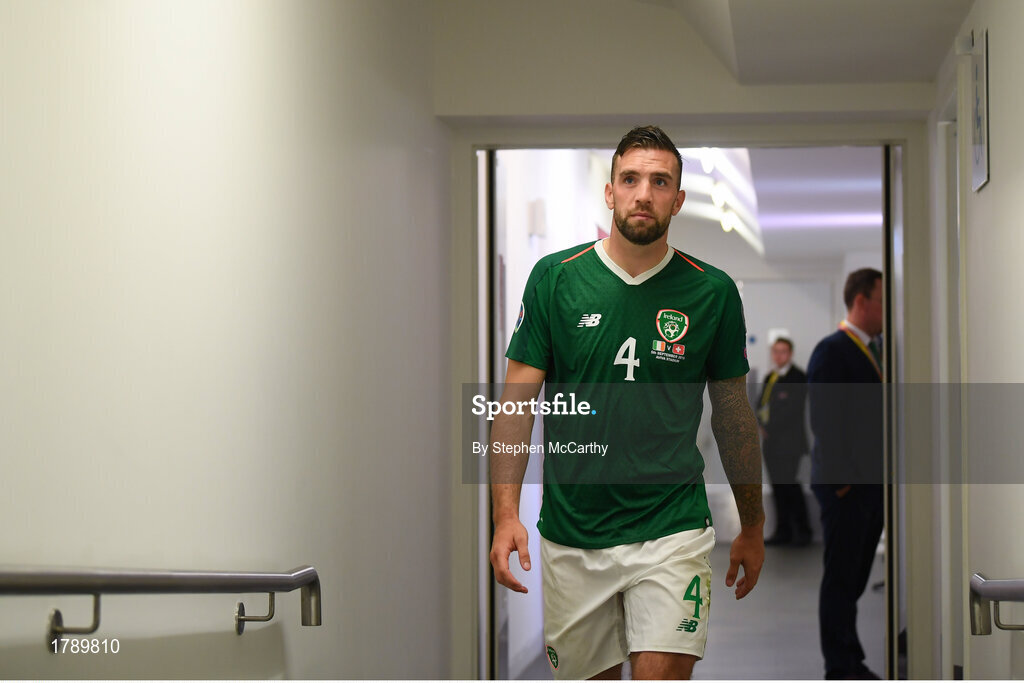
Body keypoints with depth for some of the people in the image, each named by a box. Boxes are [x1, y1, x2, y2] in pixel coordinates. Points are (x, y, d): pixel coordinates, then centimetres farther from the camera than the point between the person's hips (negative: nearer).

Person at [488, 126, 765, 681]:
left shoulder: (712, 291, 1)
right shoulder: (555, 278, -1)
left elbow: (733, 414, 10)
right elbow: (517, 401, -1)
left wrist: (753, 528, 15)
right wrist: (506, 514, -12)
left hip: (670, 530, -1)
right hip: (571, 536, 1)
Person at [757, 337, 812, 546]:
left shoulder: (798, 378, -5)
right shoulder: (770, 377, 19)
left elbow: (793, 410, -12)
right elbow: (761, 403, 17)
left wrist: (770, 428, -11)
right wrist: (762, 425, -3)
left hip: (789, 442, -7)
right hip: (770, 442, 7)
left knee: (790, 485, -11)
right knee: (778, 487, 5)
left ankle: (802, 531, -4)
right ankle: (783, 532, 8)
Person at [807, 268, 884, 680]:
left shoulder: (875, 350, 16)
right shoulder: (831, 351, -11)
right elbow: (824, 421, -16)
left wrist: (886, 476, 11)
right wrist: (841, 480, -17)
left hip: (874, 486, 8)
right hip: (845, 488, -8)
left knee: (855, 579, 12)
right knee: (841, 578, -2)